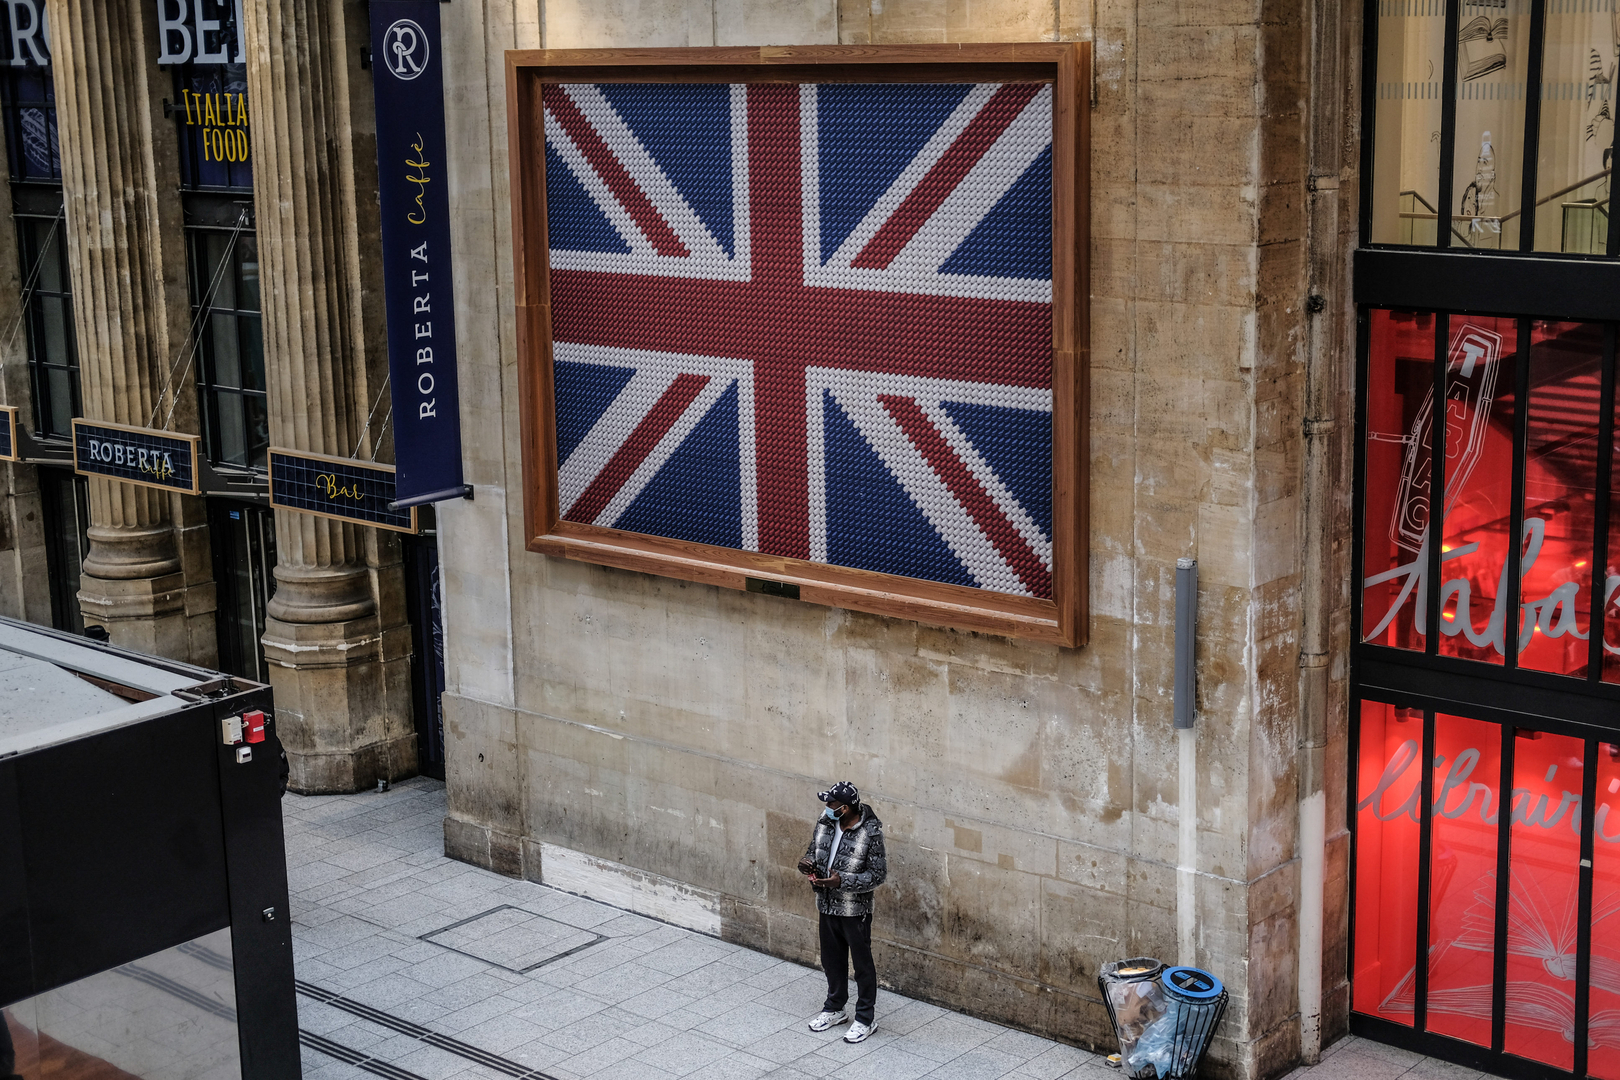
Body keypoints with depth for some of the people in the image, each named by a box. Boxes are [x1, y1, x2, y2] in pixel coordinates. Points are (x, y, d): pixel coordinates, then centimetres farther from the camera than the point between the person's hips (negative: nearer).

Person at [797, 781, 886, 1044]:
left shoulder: (870, 833, -22)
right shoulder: (825, 822, -4)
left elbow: (878, 874, -19)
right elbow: (813, 850, 11)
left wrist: (842, 881, -28)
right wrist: (807, 863, -12)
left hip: (855, 910, -6)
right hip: (827, 905, 6)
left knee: (862, 964, 8)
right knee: (832, 959, 21)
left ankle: (866, 1019, 22)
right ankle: (835, 1009, 40)